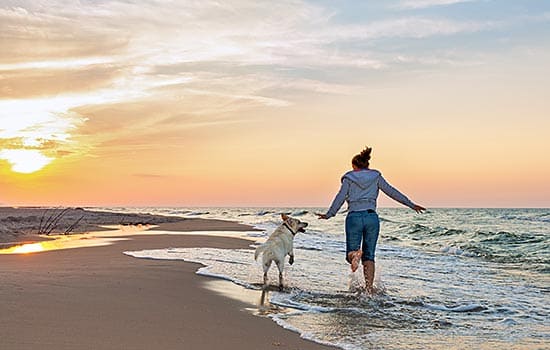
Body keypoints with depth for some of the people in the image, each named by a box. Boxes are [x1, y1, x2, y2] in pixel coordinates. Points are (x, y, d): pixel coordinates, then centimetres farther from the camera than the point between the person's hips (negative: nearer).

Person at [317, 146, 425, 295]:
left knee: (350, 254, 8)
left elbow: (340, 197, -4)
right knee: (369, 256, 10)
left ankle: (355, 254, -29)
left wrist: (329, 215, -1)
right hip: (372, 217, 2)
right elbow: (392, 192, 10)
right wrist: (411, 204, 14)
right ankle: (369, 289, -2)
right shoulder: (375, 176, 11)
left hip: (354, 217, -2)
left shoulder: (349, 178, 6)